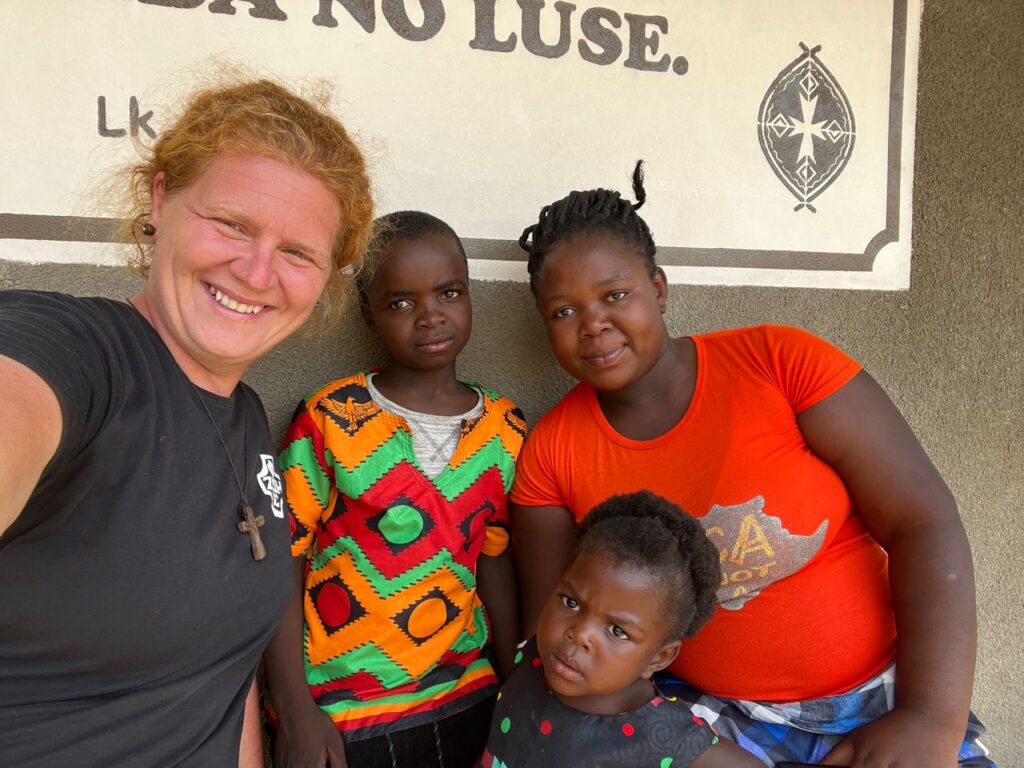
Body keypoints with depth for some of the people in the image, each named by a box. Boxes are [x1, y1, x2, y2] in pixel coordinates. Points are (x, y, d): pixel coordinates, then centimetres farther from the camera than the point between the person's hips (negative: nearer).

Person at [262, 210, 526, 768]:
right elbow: (283, 564, -9)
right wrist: (294, 710, -12)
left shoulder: (505, 431, -2)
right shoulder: (330, 420, -11)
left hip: (464, 701, 3)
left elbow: (495, 564, 4)